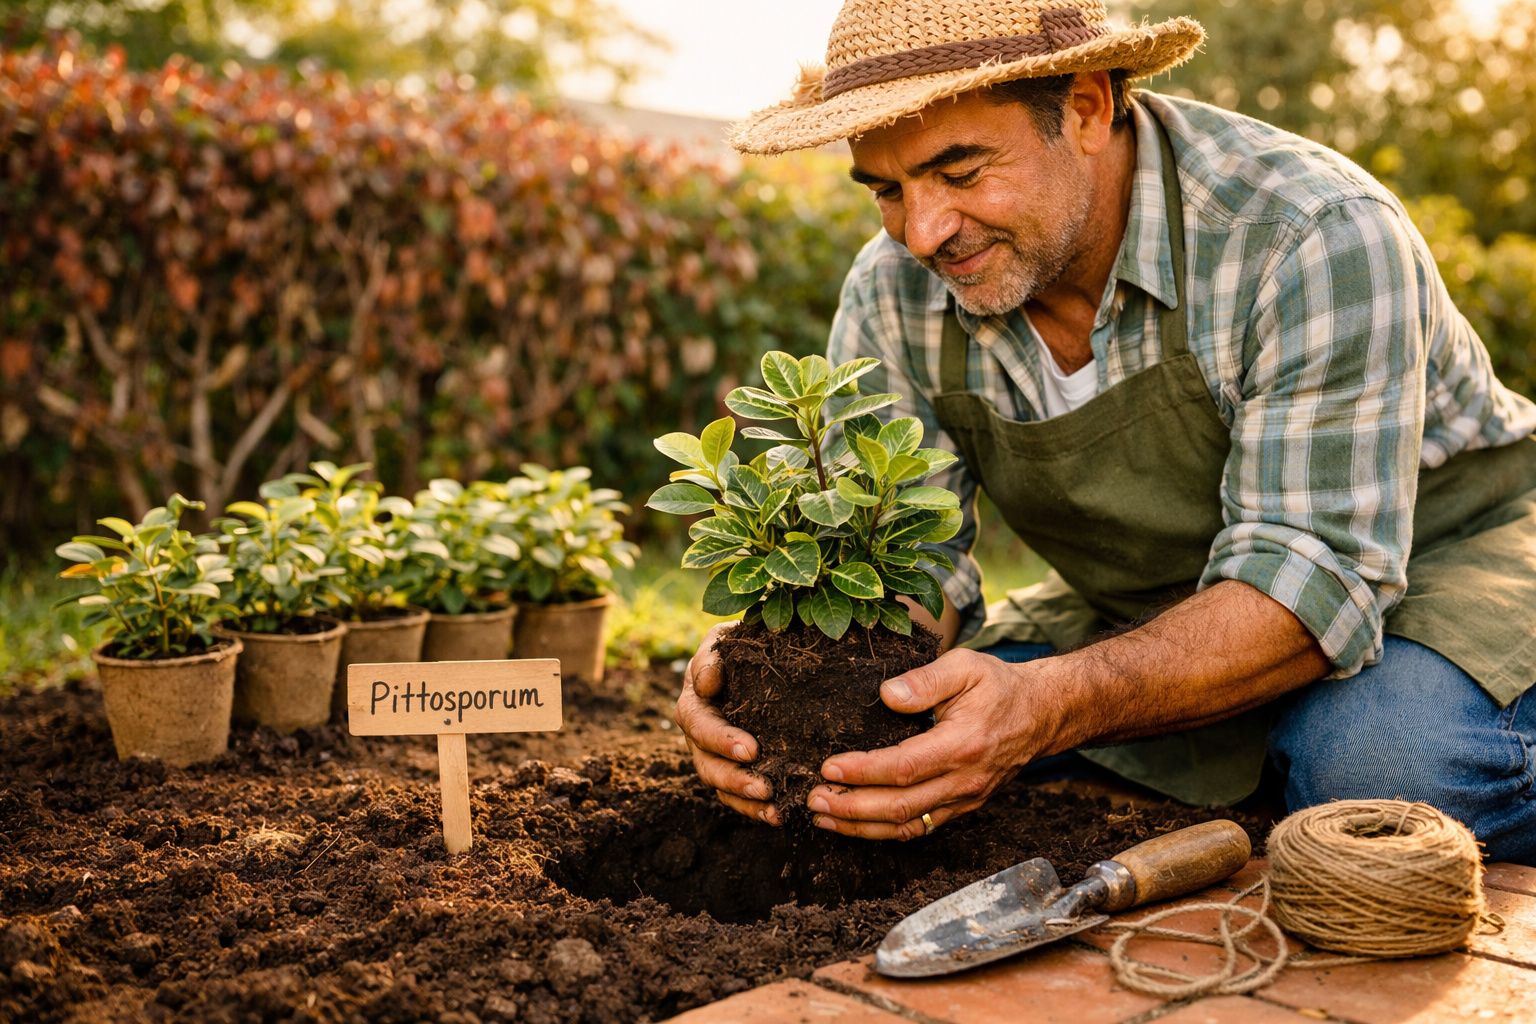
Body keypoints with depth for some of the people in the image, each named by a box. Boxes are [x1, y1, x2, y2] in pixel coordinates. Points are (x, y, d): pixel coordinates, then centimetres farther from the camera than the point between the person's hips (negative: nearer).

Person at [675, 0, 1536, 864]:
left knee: (1382, 753, -38)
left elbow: (1317, 577, -34)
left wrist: (1042, 710, -50)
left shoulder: (1313, 240, -29)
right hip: (1162, 627, 5)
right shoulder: (894, 296, -12)